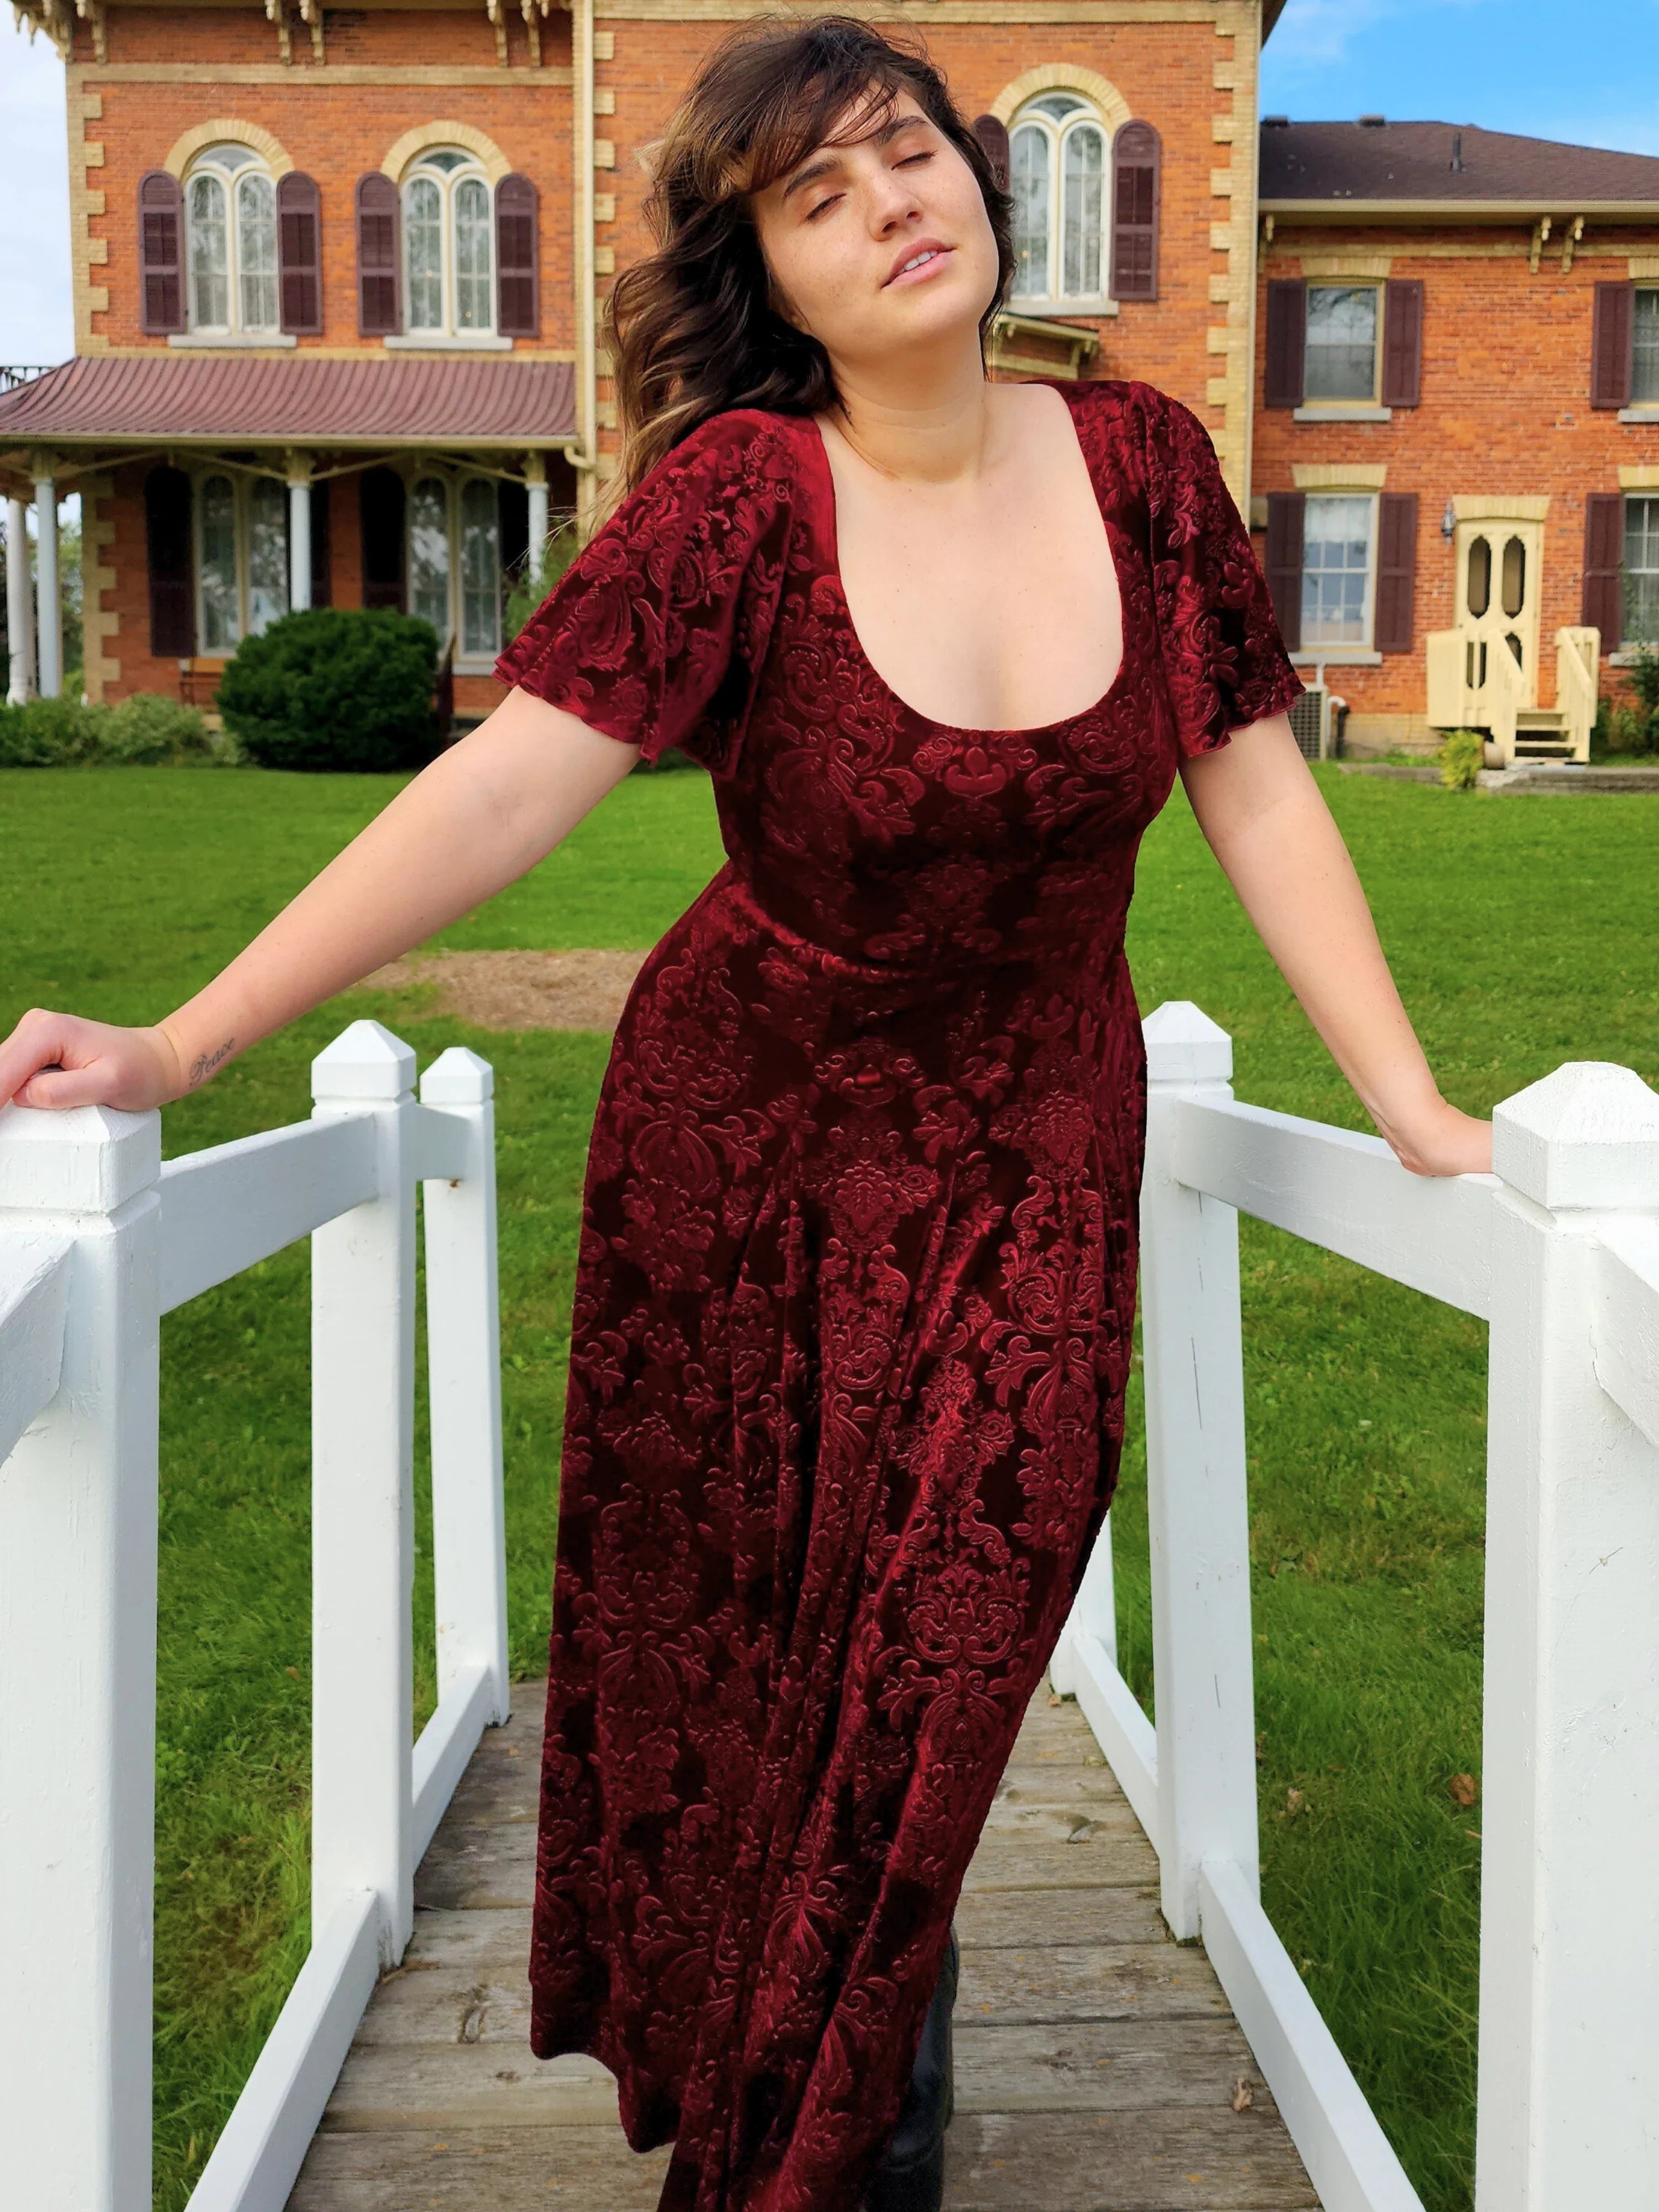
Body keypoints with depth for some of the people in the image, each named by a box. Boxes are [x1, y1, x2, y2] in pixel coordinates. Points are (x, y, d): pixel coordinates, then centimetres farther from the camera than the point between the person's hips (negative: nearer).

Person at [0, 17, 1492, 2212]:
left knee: (922, 1683, 3)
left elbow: (1261, 801, 0)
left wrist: (1414, 1106, -2)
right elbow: (501, 788, -23)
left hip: (1033, 1163, 2)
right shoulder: (740, 492, -15)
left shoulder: (1143, 461, -4)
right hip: (745, 1145, -1)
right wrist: (179, 1046, -31)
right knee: (722, 1673, 9)